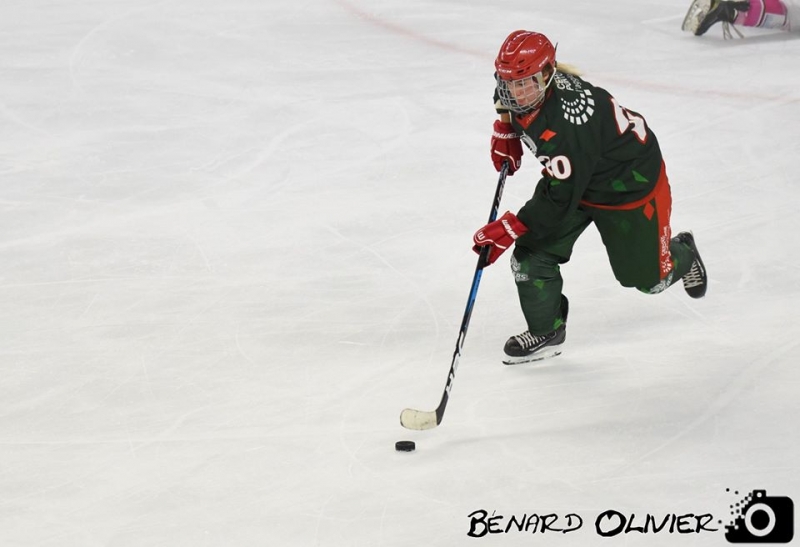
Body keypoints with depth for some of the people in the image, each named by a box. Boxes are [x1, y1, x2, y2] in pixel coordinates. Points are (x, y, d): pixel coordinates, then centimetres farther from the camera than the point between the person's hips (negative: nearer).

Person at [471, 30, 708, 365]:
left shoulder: (567, 124, -42)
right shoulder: (524, 86, -19)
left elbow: (560, 199, -37)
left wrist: (508, 229, -34)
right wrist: (505, 131, 2)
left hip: (630, 182, -7)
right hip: (570, 174, 7)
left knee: (648, 277, 9)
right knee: (532, 254, -6)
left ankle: (682, 254, 44)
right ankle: (547, 332, 14)